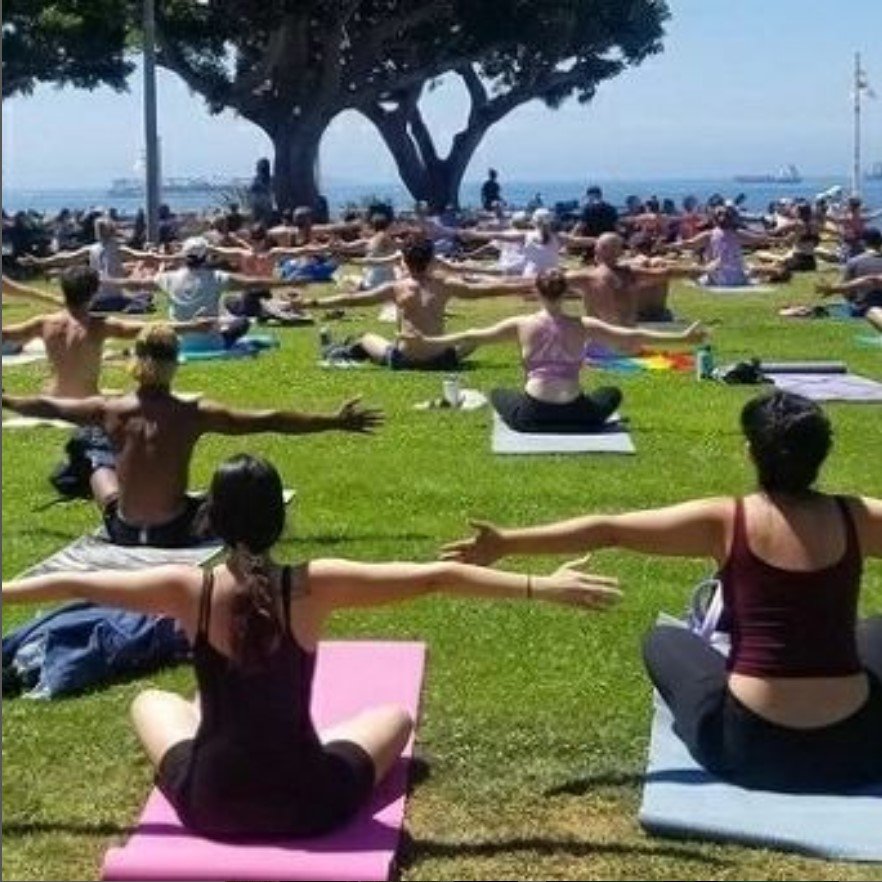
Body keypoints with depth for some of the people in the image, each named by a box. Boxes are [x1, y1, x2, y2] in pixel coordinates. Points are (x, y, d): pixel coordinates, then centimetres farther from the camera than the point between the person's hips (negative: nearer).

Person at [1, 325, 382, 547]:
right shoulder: (195, 414, -16)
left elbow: (45, 406, 6)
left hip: (122, 532, 3)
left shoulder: (109, 410, -10)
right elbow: (273, 421, -15)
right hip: (175, 533, -2)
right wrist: (336, 422, -11)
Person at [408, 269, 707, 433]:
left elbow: (473, 336, 7)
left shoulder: (521, 325, 1)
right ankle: (571, 426, 15)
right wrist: (683, 338, 9)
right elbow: (633, 337, 2)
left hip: (532, 416, 0)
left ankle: (538, 426, 14)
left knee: (498, 394, 32)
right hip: (576, 416, 1)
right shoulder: (584, 326, 1)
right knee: (612, 393, 31)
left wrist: (428, 341, 18)